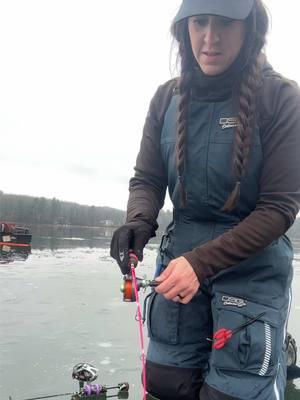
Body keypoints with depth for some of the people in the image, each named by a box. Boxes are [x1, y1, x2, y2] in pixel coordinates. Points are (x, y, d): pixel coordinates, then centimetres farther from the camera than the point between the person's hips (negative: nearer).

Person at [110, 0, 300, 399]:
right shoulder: (168, 97, 1)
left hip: (253, 261, -4)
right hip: (181, 249, 4)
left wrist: (203, 261, -23)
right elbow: (147, 179, 5)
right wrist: (138, 222, -17)